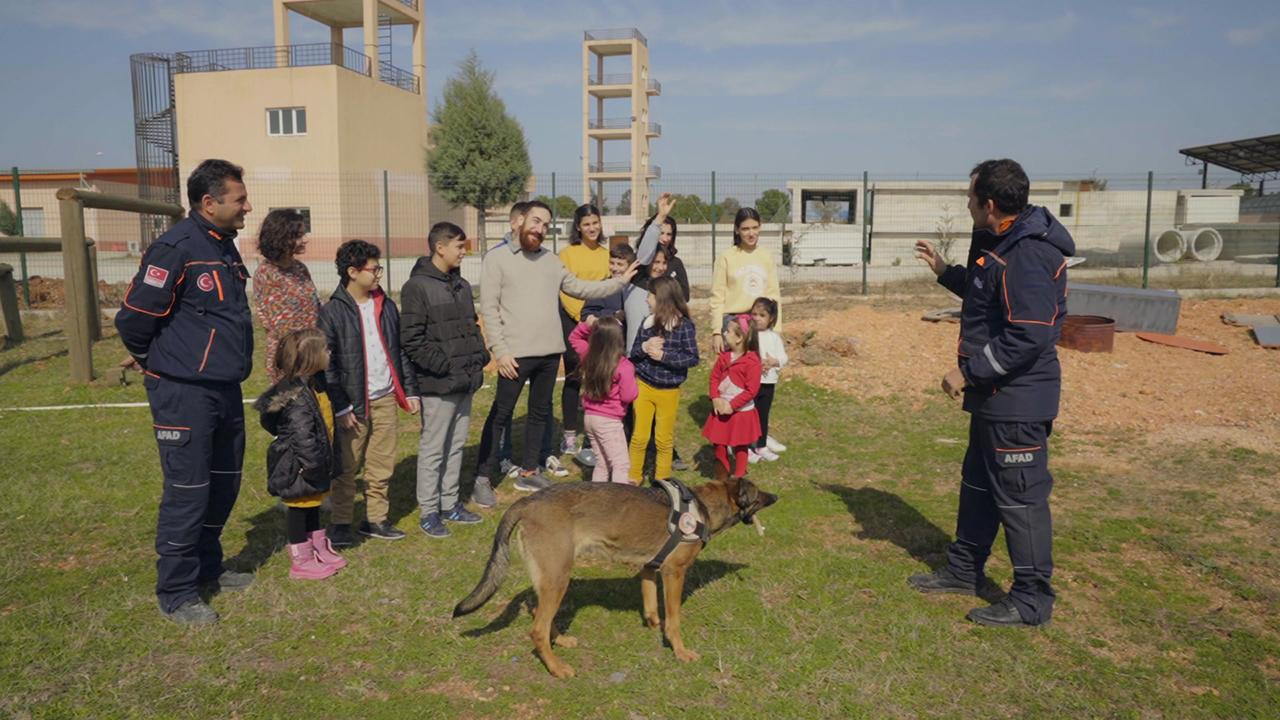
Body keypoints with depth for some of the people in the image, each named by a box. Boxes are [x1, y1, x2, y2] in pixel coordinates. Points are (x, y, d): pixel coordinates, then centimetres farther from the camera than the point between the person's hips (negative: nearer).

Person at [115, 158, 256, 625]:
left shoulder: (224, 246, 11)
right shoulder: (176, 248, -17)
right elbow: (133, 317, -14)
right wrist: (155, 362, 2)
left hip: (225, 390, 8)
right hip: (184, 394, -8)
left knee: (224, 485, 16)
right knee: (187, 492, -1)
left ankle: (207, 568, 34)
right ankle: (176, 594, 13)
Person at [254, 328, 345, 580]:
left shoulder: (313, 384, 6)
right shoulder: (297, 395, -26)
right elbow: (303, 436, -30)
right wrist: (314, 467, -25)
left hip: (314, 465, 10)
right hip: (299, 468, -10)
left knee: (312, 506, 21)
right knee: (298, 509, 4)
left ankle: (319, 550, 35)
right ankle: (301, 561, 17)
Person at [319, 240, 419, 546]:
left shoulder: (386, 305, 9)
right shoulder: (332, 311, -8)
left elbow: (401, 349, 15)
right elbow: (325, 362, -9)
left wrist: (410, 388, 11)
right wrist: (341, 406, -12)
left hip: (385, 399, 5)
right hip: (353, 403, -5)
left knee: (383, 465, 10)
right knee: (347, 467, 3)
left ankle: (375, 519, 23)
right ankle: (340, 524, 17)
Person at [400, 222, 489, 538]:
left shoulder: (461, 285, 14)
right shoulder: (417, 287, -11)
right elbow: (412, 339, -15)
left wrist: (479, 358, 7)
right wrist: (443, 367, -18)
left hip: (465, 381, 8)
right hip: (437, 384, -8)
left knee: (456, 444, 15)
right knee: (433, 447, 1)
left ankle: (450, 503, 28)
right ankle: (428, 511, 12)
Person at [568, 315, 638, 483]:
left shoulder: (589, 356, 0)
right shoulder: (623, 366, -19)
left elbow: (574, 338, 19)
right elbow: (628, 396, -16)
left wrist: (586, 325, 5)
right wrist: (632, 381, 1)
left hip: (589, 417, 7)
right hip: (609, 422, -7)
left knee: (602, 463, 19)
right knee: (621, 465, -1)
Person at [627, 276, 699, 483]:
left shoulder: (684, 325, -12)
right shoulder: (647, 323, 0)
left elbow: (692, 358, -15)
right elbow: (633, 353, 5)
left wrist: (663, 355, -20)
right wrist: (644, 347, -16)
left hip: (669, 390, -2)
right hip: (644, 386, 3)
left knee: (665, 439, 11)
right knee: (639, 436, 8)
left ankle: (662, 481, 26)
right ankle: (633, 478, 22)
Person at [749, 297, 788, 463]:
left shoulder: (774, 337, 4)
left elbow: (783, 358, 3)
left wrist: (773, 362, -17)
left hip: (768, 382, 3)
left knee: (763, 415, 15)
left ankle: (761, 446, 28)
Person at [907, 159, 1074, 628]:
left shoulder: (1026, 256, -23)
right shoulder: (1001, 244, 11)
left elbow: (1028, 336, -28)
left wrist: (969, 370, -21)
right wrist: (944, 271, 24)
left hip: (1018, 399, -11)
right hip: (994, 395, 11)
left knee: (1020, 496, 0)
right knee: (978, 483, 20)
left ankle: (1032, 600, 15)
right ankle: (964, 571, 36)